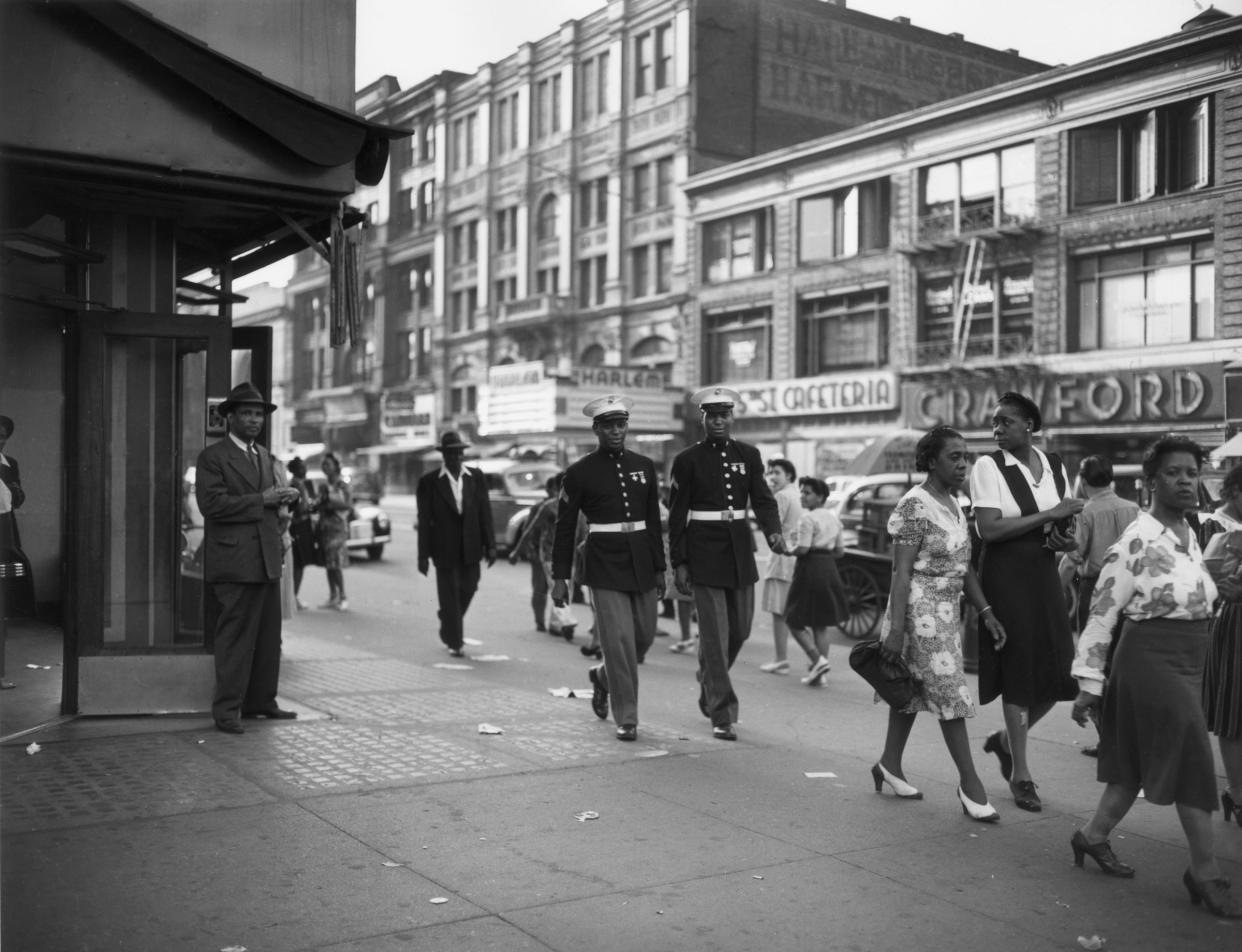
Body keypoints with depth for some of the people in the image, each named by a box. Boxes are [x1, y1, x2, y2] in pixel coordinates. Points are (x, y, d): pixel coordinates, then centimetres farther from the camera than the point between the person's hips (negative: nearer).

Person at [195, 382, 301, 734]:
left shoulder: (263, 455, 19)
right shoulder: (213, 457, -6)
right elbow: (213, 504, -18)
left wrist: (283, 497, 5)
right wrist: (262, 500, -17)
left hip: (267, 560, 8)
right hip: (235, 561, -8)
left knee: (268, 635, 13)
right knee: (235, 636, -6)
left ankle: (260, 701, 23)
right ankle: (226, 710, 1)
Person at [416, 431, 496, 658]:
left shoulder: (476, 477, 3)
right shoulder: (429, 482, -5)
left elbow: (485, 514, 4)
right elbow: (424, 520, -5)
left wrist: (490, 546, 0)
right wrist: (423, 555, -7)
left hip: (471, 548, 3)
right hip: (445, 549, -3)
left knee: (466, 592, 12)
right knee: (449, 595, 2)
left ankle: (448, 629, 37)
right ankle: (454, 642, 13)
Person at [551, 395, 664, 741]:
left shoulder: (645, 466, 8)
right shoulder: (580, 472, -3)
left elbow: (654, 521, 12)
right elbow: (565, 527, 0)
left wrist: (659, 569, 10)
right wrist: (559, 577, -3)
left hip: (641, 563, 5)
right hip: (604, 566, -4)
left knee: (645, 636, 11)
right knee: (619, 641, -6)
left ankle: (603, 676, 39)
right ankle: (626, 719, 6)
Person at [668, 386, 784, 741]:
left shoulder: (748, 455, 8)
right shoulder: (687, 460, -2)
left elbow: (763, 499, 2)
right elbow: (676, 516, -2)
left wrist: (773, 531, -18)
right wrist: (678, 563, -6)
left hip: (740, 550, 4)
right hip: (704, 552, -4)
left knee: (740, 628, 12)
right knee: (714, 633, -5)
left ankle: (710, 687, 38)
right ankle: (721, 715, 2)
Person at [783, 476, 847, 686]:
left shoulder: (807, 518, -11)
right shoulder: (834, 518, 14)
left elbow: (802, 549, -19)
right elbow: (840, 550, 16)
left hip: (809, 569, -8)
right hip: (829, 569, 8)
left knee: (795, 622, 2)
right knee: (820, 625, 12)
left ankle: (818, 660, -12)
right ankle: (819, 673, 12)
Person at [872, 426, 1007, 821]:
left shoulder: (954, 505, 12)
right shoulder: (915, 506, -14)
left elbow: (964, 566, 17)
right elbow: (902, 572, -17)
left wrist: (985, 611, 12)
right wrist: (895, 629, -20)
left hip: (949, 610, 8)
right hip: (920, 610, -8)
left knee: (915, 688, 15)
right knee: (951, 692, -6)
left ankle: (890, 763, 27)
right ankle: (970, 783, 1)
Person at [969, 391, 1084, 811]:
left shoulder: (1054, 465, 9)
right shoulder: (988, 466, -7)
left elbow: (1066, 521, 19)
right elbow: (988, 528, -17)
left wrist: (1065, 537, -4)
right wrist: (1048, 515, -17)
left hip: (1045, 572, 5)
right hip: (1005, 574, -5)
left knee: (1058, 671, 4)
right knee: (1018, 670, -1)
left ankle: (1006, 739, 30)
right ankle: (1020, 774, 12)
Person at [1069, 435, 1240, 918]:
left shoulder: (1190, 535, 8)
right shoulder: (1137, 542, -16)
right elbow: (1102, 614, -14)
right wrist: (1089, 683, -13)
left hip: (1188, 662, 8)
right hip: (1149, 660, -8)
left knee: (1140, 762, 15)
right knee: (1191, 760, -6)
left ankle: (1093, 835, 30)